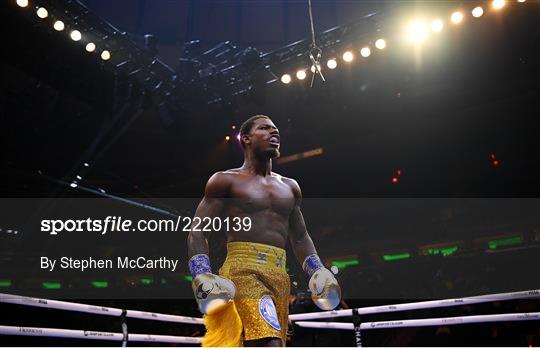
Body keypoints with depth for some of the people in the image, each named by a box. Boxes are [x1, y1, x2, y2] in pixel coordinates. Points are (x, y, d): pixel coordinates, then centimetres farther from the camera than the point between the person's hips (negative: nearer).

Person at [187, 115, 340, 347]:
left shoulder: (289, 187, 22)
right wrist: (203, 278, -13)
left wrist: (318, 271, 11)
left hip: (280, 278, 6)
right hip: (242, 273, -6)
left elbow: (300, 239, 27)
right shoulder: (226, 180, 7)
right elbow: (197, 233, 2)